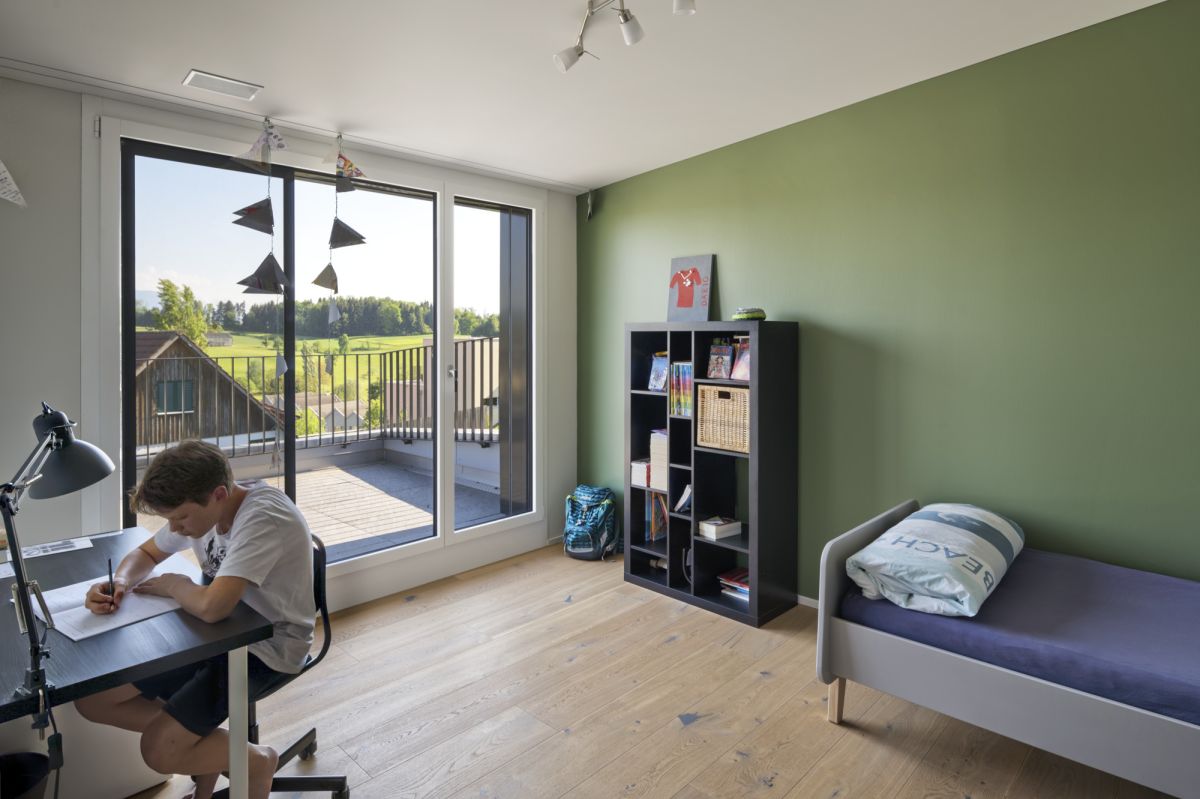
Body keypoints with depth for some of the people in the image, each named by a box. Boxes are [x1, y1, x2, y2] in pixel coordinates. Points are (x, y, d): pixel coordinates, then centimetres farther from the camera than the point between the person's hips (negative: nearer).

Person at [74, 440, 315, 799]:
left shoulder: (263, 517, -30)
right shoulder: (201, 507, -3)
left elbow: (212, 607, -35)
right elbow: (144, 554, 14)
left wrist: (174, 585, -13)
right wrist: (119, 583, -9)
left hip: (266, 650, -9)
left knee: (159, 751, -15)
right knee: (91, 700, 6)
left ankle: (257, 760, 11)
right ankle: (205, 745, 19)